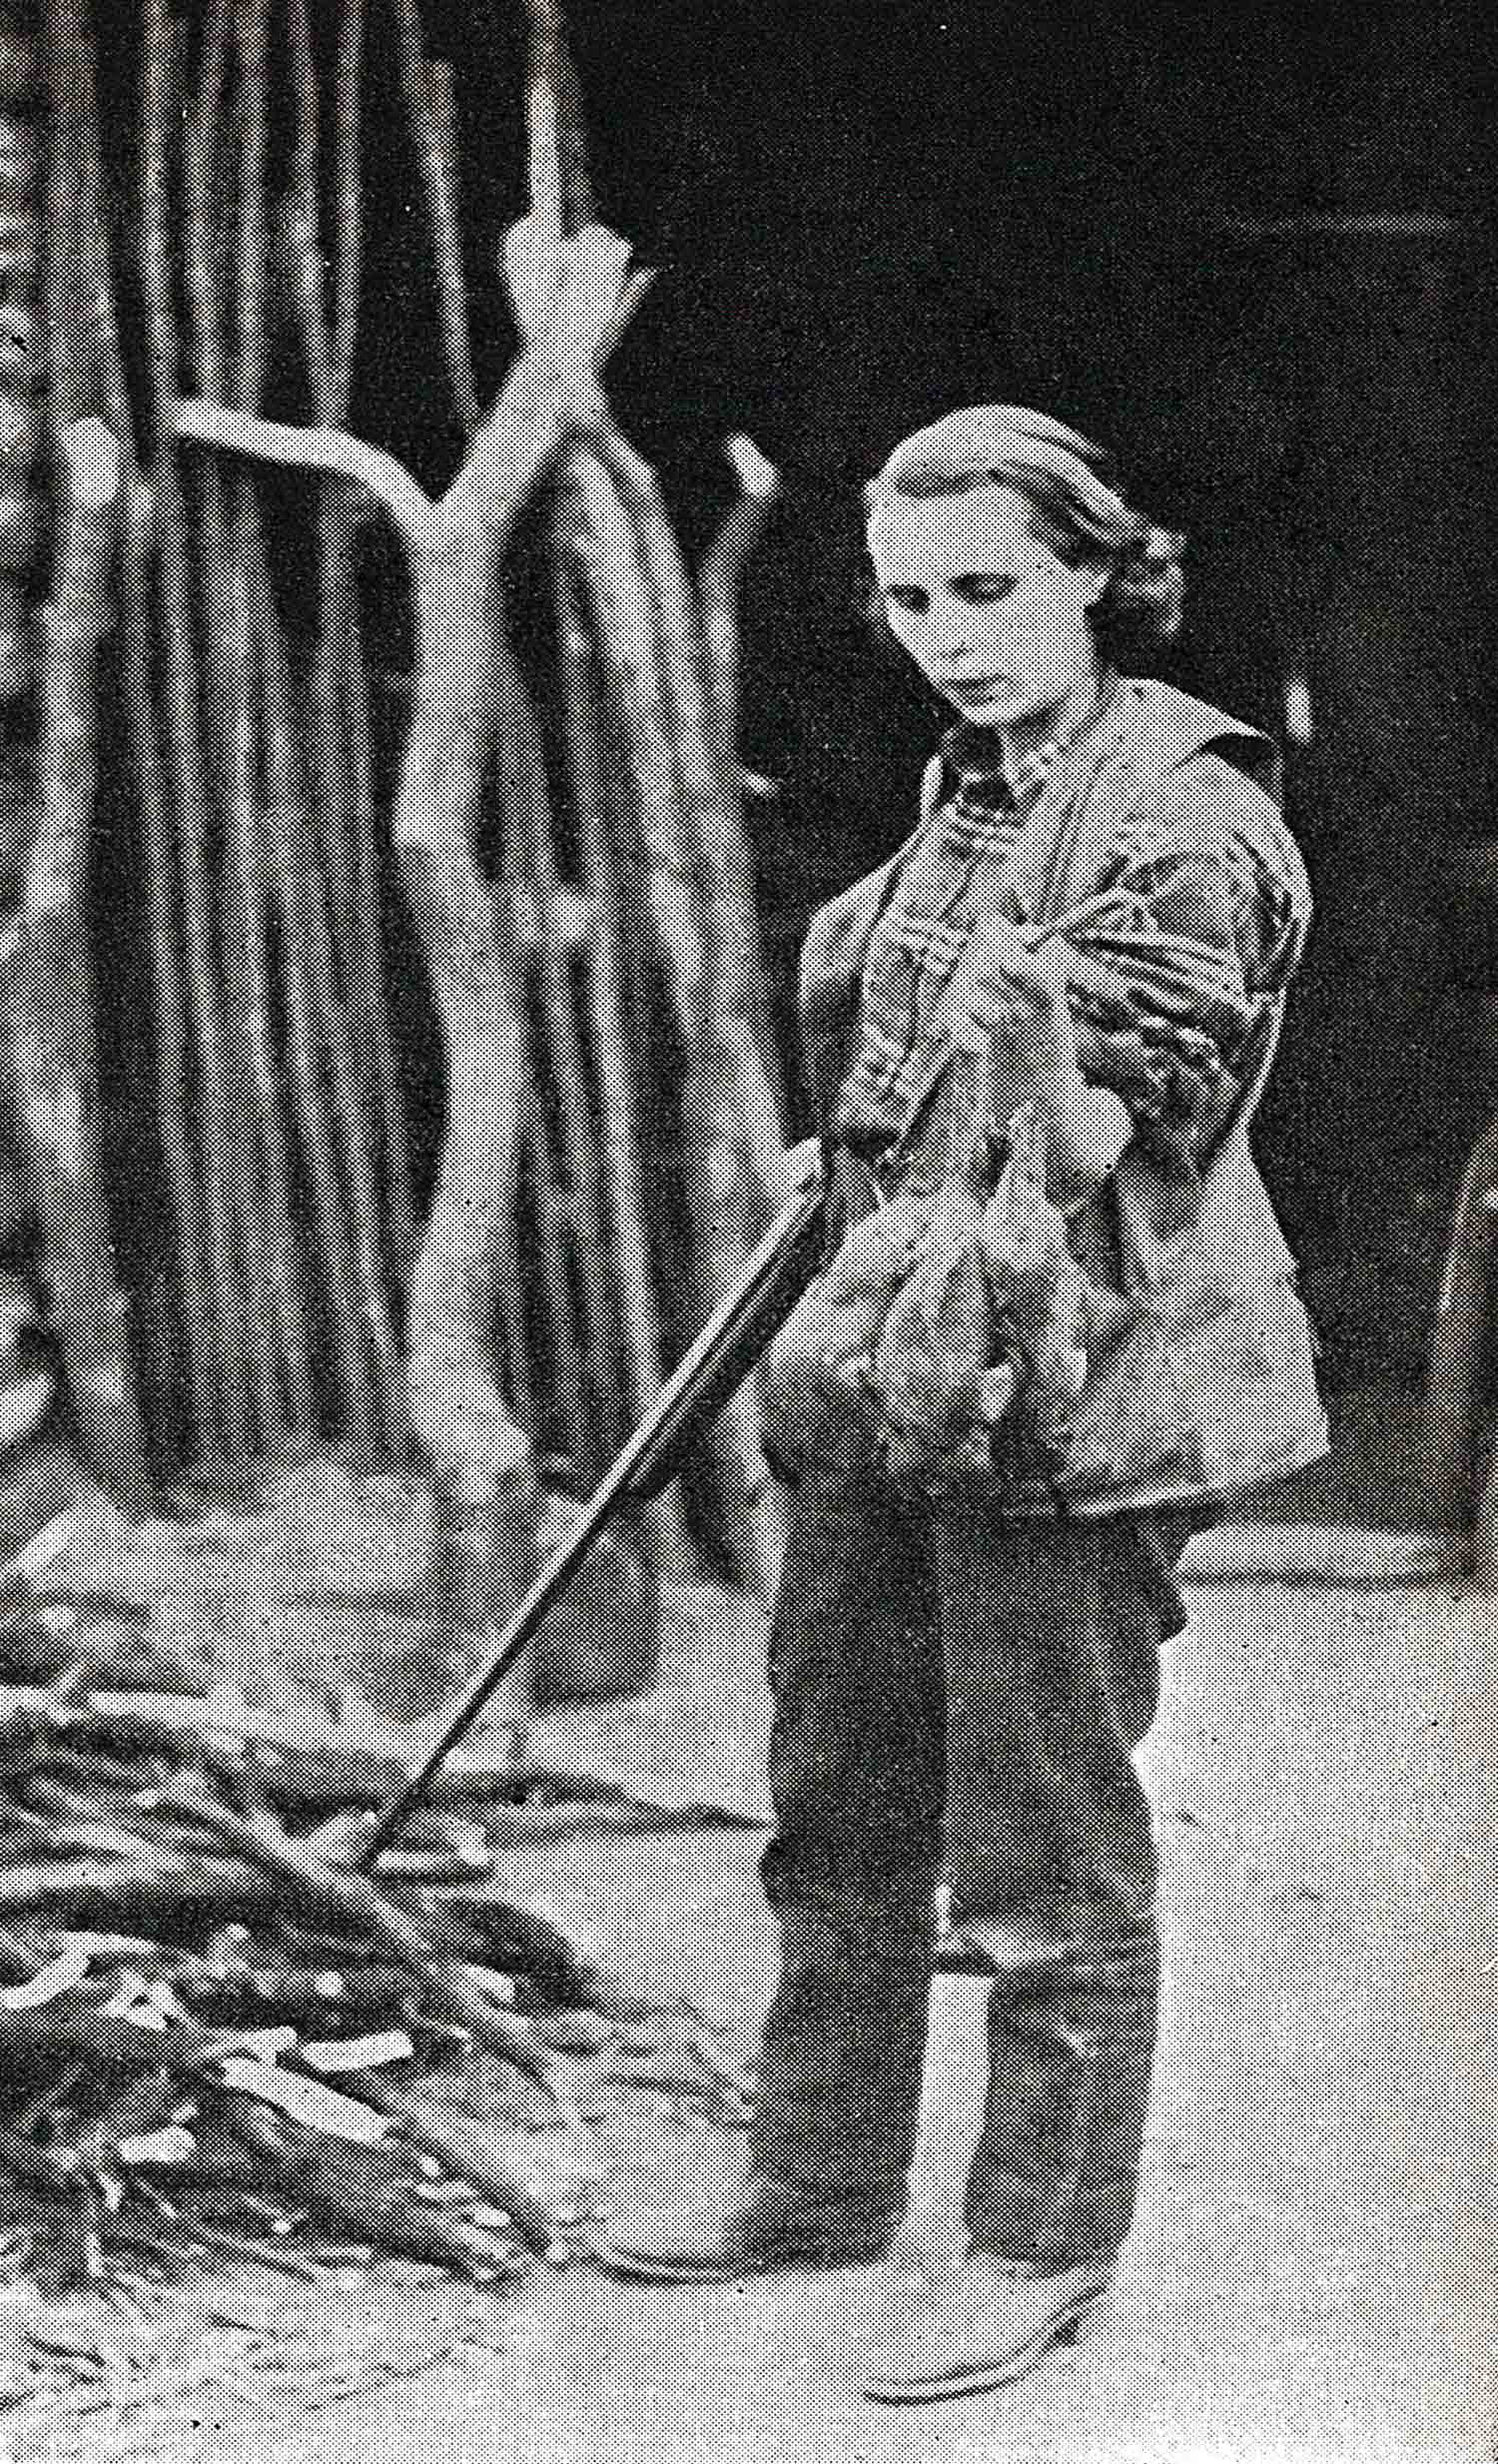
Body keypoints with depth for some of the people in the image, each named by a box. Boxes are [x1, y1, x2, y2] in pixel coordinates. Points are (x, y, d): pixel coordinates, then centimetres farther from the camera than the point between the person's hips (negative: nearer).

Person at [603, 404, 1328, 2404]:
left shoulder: (1186, 829, -15)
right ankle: (824, 2175, 33)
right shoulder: (971, 792, 12)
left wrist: (1032, 1059, -38)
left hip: (1066, 1396, -9)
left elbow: (1091, 1164, -21)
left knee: (1048, 1858, 1)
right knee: (839, 1809, 18)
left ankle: (1043, 2245, 15)